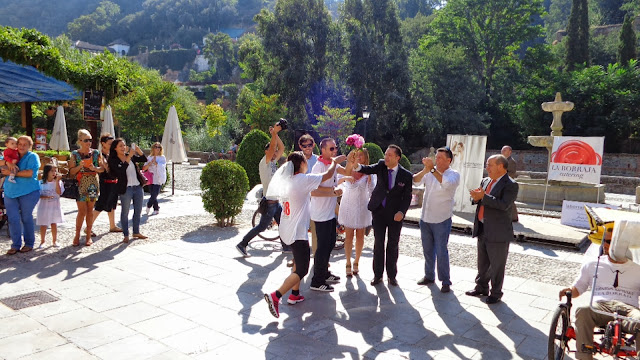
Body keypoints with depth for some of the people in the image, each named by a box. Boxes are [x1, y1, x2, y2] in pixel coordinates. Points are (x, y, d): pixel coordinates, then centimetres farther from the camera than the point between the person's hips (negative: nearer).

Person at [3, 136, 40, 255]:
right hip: (10, 192, 4)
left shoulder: (32, 157, -2)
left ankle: (29, 243, 19)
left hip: (28, 192, -4)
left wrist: (12, 173, -14)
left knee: (26, 218, 6)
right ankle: (16, 245, 11)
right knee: (13, 219, 1)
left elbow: (30, 173, -15)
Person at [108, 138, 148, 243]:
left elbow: (144, 159, 5)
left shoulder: (131, 156, 9)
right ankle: (126, 235, 11)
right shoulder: (113, 160, -6)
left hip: (138, 187, 6)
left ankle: (136, 232, 25)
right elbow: (121, 170, -22)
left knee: (138, 211, 13)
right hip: (126, 188, -5)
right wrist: (129, 157, -25)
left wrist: (138, 150, -11)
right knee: (125, 212, 2)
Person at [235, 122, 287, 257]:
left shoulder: (273, 162, 10)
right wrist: (274, 133, -24)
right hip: (269, 203, -9)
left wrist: (275, 134, -1)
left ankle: (286, 246, 27)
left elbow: (281, 148, 9)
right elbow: (271, 147, -27)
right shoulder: (264, 162, -13)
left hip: (276, 202, 9)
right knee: (262, 227, -4)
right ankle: (242, 245, 5)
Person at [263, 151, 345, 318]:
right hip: (297, 233, -9)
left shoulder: (286, 179, 2)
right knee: (302, 271, -3)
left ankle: (294, 294, 31)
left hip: (286, 230, 9)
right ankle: (275, 297, -13)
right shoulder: (303, 179, -18)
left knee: (299, 262, 26)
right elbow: (328, 174, -11)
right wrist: (335, 161, 9)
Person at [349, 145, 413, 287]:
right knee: (378, 243, 6)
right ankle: (377, 275, 18)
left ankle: (392, 275, 23)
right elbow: (367, 169, -17)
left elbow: (407, 197, -4)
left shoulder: (406, 175, -7)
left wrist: (402, 211, -17)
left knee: (393, 245, 9)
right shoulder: (381, 166, -3)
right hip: (379, 211, 1)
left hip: (395, 214, -1)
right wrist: (355, 164, -37)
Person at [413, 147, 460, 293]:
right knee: (427, 250, 15)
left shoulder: (454, 174, -5)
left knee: (441, 251, -3)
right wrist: (425, 170, -26)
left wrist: (432, 169, -32)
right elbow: (415, 181, -9)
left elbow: (446, 183, -27)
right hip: (425, 218, 5)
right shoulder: (429, 172, 6)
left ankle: (445, 281, 9)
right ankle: (429, 276, 29)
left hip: (442, 220, -5)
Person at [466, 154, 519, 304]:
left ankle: (496, 293, 21)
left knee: (497, 265, 6)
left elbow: (504, 205, -27)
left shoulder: (510, 185, -14)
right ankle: (481, 287, 35)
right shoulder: (486, 181, 11)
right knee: (482, 262, 20)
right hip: (482, 230, 8)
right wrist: (476, 197, -11)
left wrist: (484, 197, -27)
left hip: (498, 232, -8)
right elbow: (475, 198, 13)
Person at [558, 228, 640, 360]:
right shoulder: (592, 265, 22)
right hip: (600, 306, 0)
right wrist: (569, 291, 0)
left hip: (628, 309, 0)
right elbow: (578, 287, 23)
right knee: (582, 311, -37)